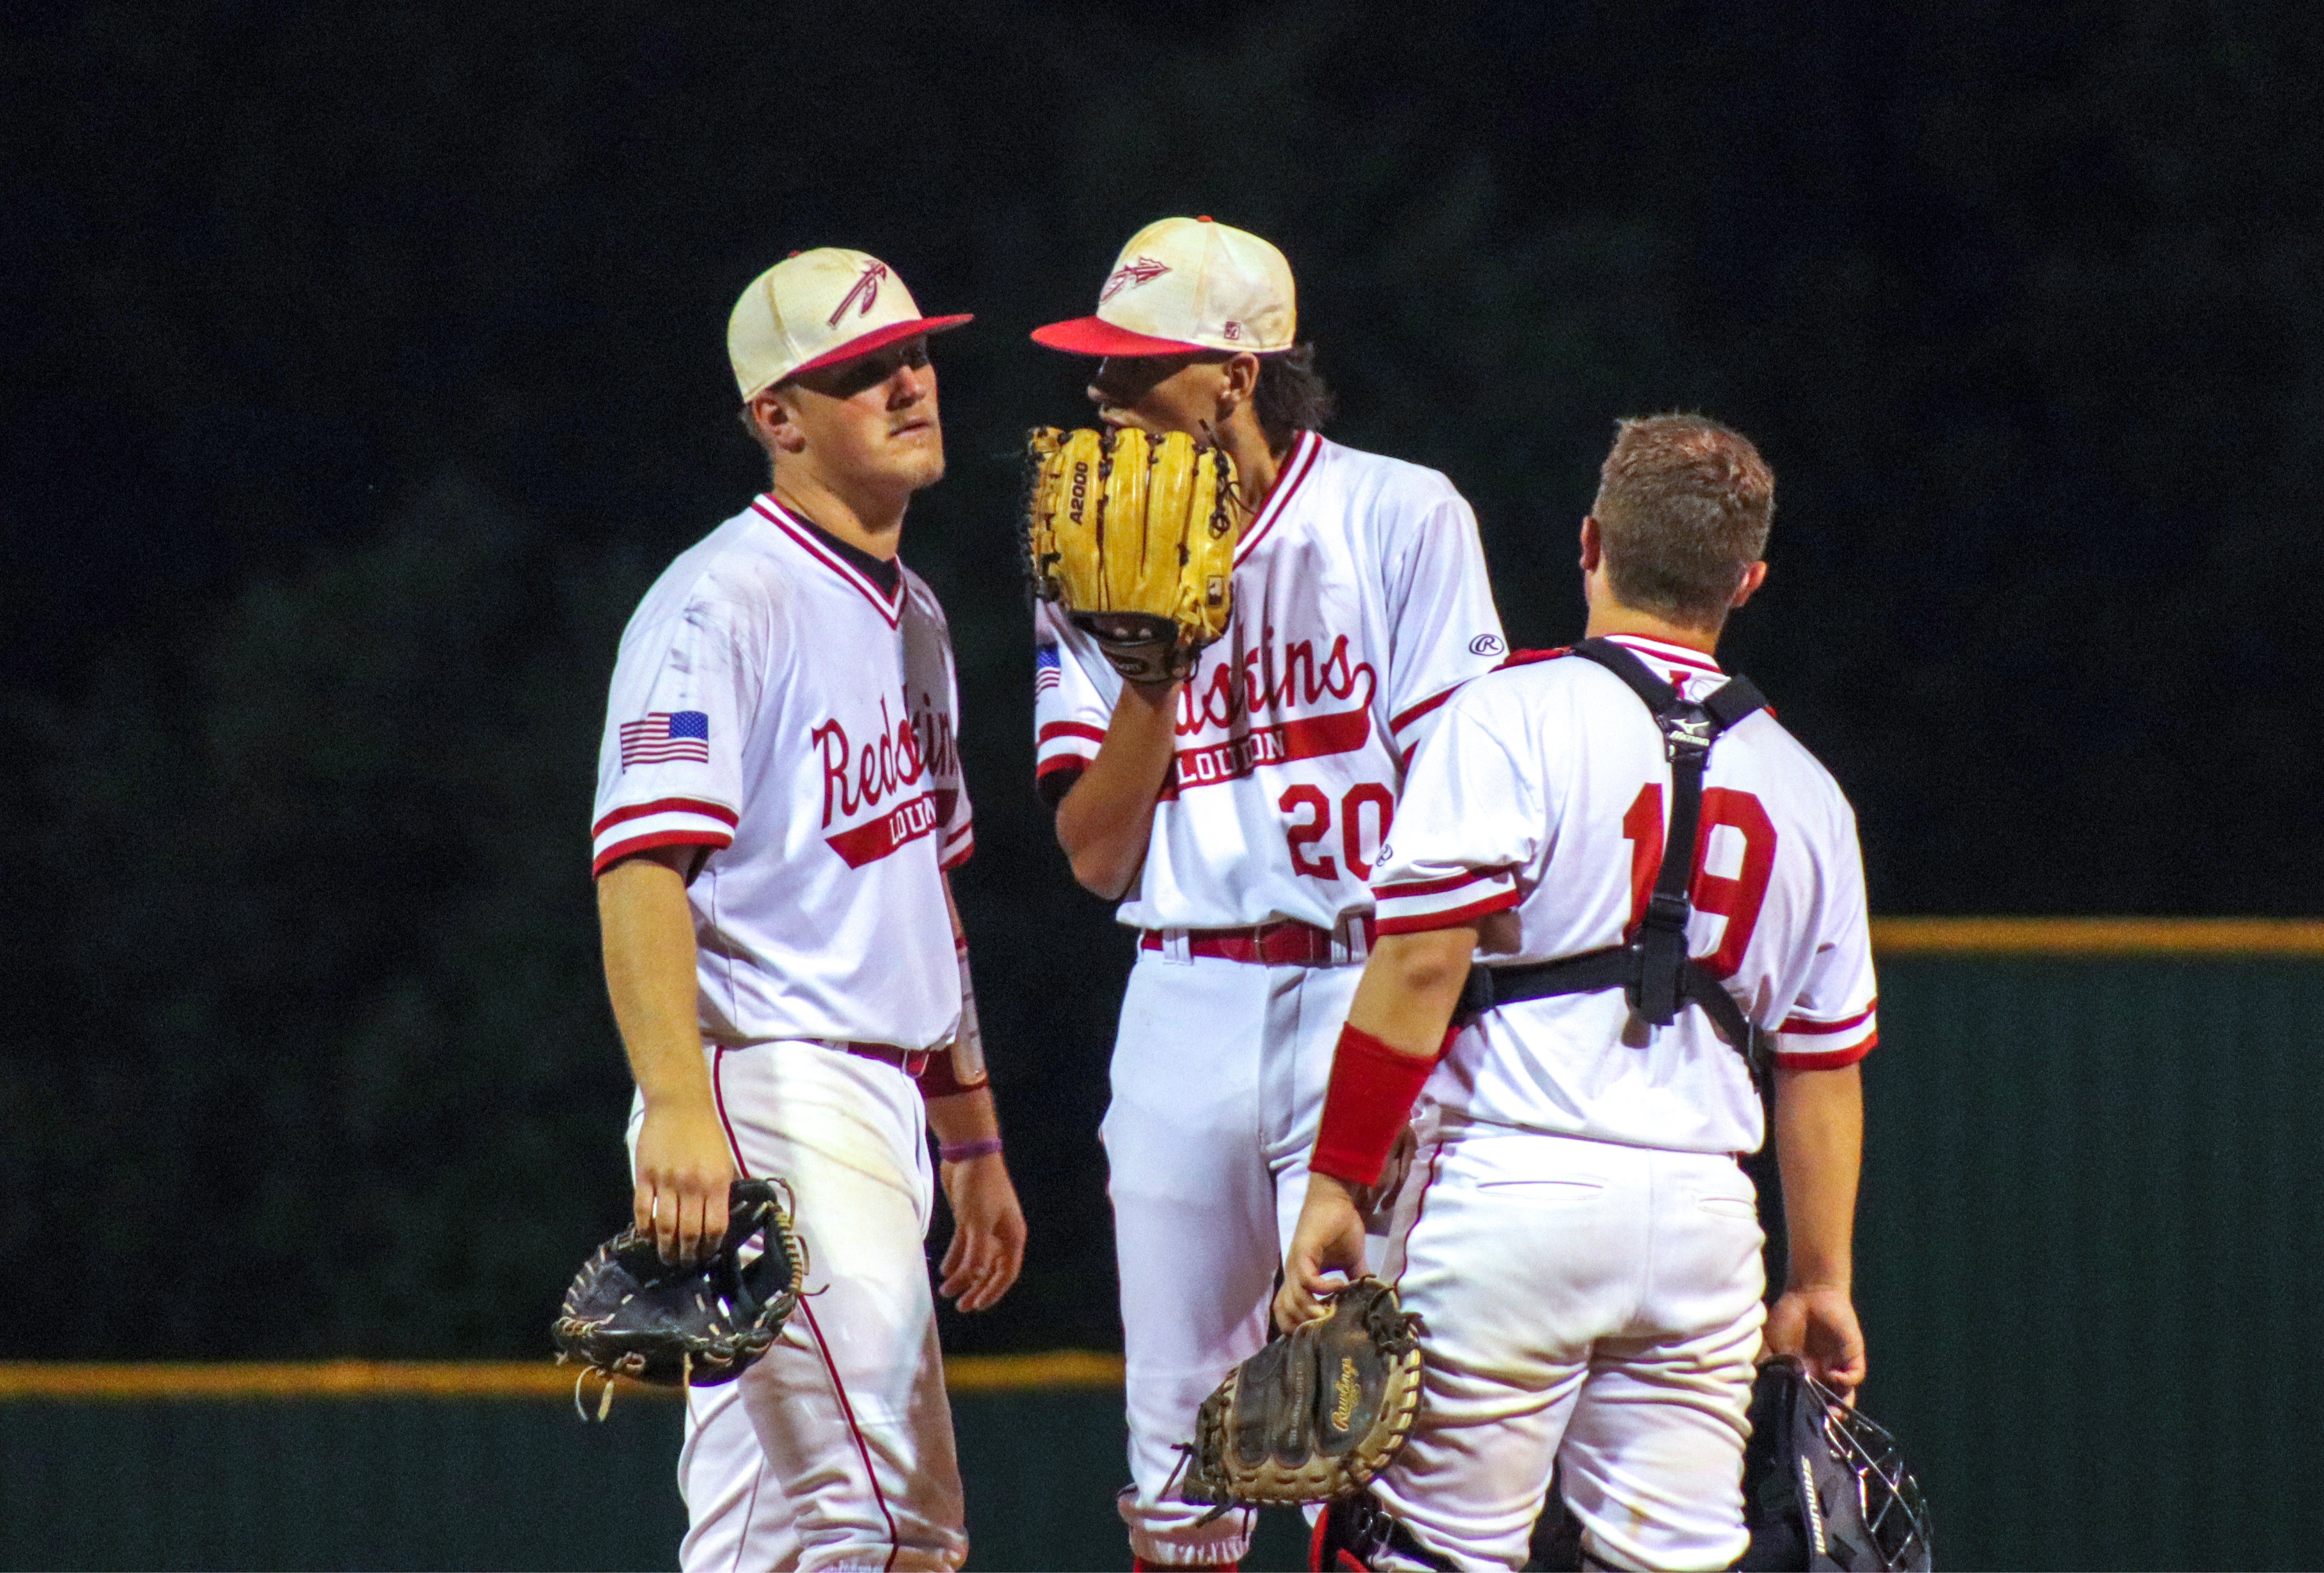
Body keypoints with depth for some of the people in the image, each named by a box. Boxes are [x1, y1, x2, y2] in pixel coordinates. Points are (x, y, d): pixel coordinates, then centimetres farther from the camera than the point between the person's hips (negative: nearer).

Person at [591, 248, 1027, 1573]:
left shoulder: (912, 617, 20)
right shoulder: (726, 603, -10)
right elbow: (643, 864, -20)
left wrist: (974, 1139, 24)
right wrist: (679, 1110, -31)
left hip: (883, 1113, 10)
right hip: (769, 1098, -10)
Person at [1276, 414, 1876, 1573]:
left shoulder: (1513, 717, -2)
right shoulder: (1800, 785, 14)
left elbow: (1423, 959, -10)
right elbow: (1824, 1059, 17)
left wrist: (1334, 1185, -8)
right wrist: (1819, 1281, 24)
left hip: (1514, 1185, -5)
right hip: (1704, 1209, 5)